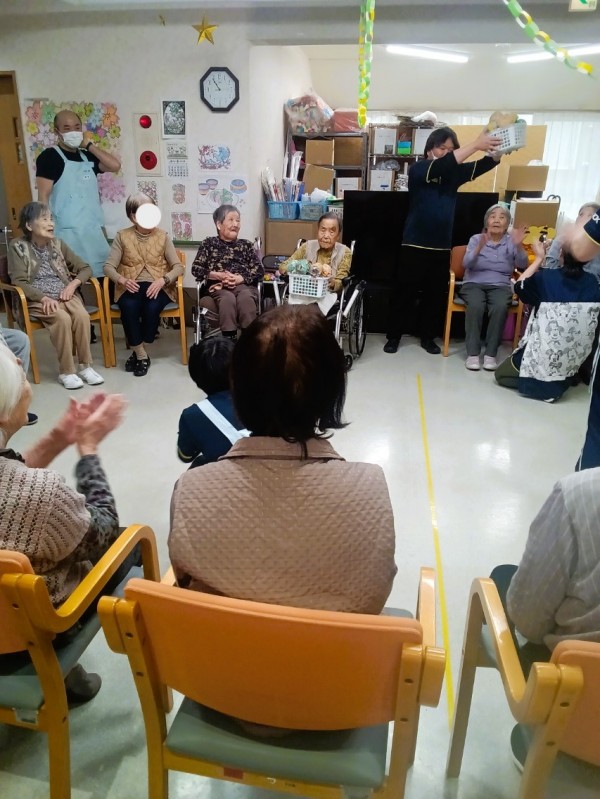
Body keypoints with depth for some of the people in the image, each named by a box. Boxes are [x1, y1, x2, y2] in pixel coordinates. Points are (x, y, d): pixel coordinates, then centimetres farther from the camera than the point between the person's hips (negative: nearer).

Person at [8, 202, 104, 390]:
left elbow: (85, 268, 11)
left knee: (82, 315, -29)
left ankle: (85, 366, -19)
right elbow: (19, 282, -9)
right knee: (62, 318, -33)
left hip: (65, 295, 3)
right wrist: (44, 298, -23)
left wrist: (73, 284, -9)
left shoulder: (58, 244, 10)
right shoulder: (18, 246, -1)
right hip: (37, 299, -3)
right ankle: (66, 372, -24)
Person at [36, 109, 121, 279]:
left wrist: (89, 145, 3)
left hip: (95, 229, 7)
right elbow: (43, 197, -8)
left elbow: (115, 165, 2)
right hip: (68, 232, -6)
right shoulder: (49, 156, -2)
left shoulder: (87, 156, 18)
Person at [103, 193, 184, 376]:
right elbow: (108, 266, 1)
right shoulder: (122, 236, 5)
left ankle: (137, 353, -11)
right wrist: (122, 280, -21)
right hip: (131, 287, 0)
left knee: (152, 307, -33)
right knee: (129, 306, -33)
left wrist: (162, 280, -20)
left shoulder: (163, 236, 6)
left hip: (157, 287, 0)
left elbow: (178, 266, -1)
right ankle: (142, 355, -15)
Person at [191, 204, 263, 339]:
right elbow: (196, 269, 9)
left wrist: (241, 278, -10)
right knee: (228, 299, -37)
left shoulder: (246, 245, 22)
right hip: (219, 286, -1)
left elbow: (259, 270, 10)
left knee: (246, 298, -35)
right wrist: (217, 275, -8)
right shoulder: (209, 243, 18)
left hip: (245, 285, 1)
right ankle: (229, 341, -41)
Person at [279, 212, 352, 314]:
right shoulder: (307, 246, 4)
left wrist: (332, 283, -29)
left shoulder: (345, 252, 0)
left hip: (328, 295, 0)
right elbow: (283, 267, 1)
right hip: (303, 292, 0)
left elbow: (341, 284, -5)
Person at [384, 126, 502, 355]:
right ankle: (393, 336, 15)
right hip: (415, 245, -4)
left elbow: (482, 166, -2)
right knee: (403, 293, 2)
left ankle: (427, 337, 22)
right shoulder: (418, 170, -5)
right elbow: (441, 165, -23)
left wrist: (496, 150, -23)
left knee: (435, 295, 9)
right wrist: (476, 144, -29)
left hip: (442, 247, 4)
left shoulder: (454, 173, 9)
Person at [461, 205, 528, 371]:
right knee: (476, 305, -34)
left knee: (500, 307, -33)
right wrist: (479, 248, -27)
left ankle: (491, 354, -25)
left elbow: (522, 265, -5)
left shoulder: (511, 242, 10)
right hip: (474, 283, -1)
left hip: (500, 286, 1)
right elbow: (466, 263, -9)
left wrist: (519, 246, -22)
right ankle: (472, 353, -28)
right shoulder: (476, 239, 8)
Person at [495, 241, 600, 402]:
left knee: (501, 374, 20)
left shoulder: (545, 277, -14)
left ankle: (539, 381, -1)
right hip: (575, 363, 5)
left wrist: (539, 258, 12)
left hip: (545, 359, -4)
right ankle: (564, 380, 18)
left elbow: (519, 286, 5)